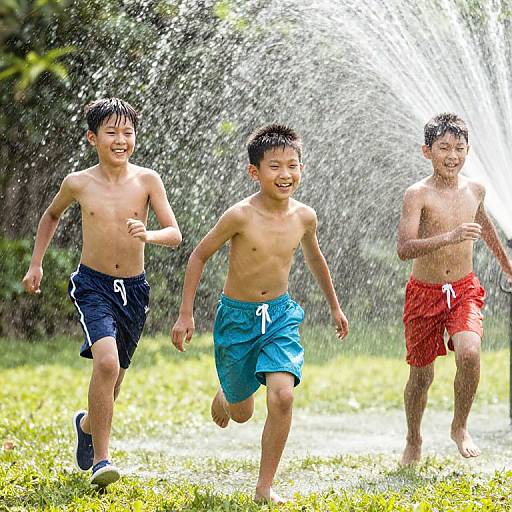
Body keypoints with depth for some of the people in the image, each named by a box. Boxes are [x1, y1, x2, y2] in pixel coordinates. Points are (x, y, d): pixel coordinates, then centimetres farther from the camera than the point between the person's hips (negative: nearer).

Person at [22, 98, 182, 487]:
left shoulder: (147, 180, -5)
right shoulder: (78, 183, -4)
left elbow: (175, 235, -8)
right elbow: (51, 216, 17)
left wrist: (147, 235, -28)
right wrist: (36, 264, 14)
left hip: (134, 290, 2)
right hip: (93, 285, -2)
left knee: (114, 375, 16)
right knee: (107, 362, -25)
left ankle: (87, 424, 49)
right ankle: (100, 458, -17)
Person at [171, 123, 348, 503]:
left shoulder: (304, 217, -7)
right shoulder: (241, 216, -19)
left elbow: (314, 258, 15)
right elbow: (199, 256, -6)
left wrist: (334, 306, 26)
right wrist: (186, 314, -5)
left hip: (280, 315, 2)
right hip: (237, 316, -2)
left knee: (282, 395, -21)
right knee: (241, 413, 13)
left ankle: (265, 487, -7)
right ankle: (224, 396, 53)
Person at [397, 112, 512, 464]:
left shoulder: (475, 190, 1)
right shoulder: (417, 195, -14)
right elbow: (404, 248, -25)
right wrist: (450, 237, -37)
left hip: (464, 290, 2)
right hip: (425, 293, -2)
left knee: (469, 353, -23)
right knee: (422, 374, 8)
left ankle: (460, 427, 0)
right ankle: (414, 441, 33)